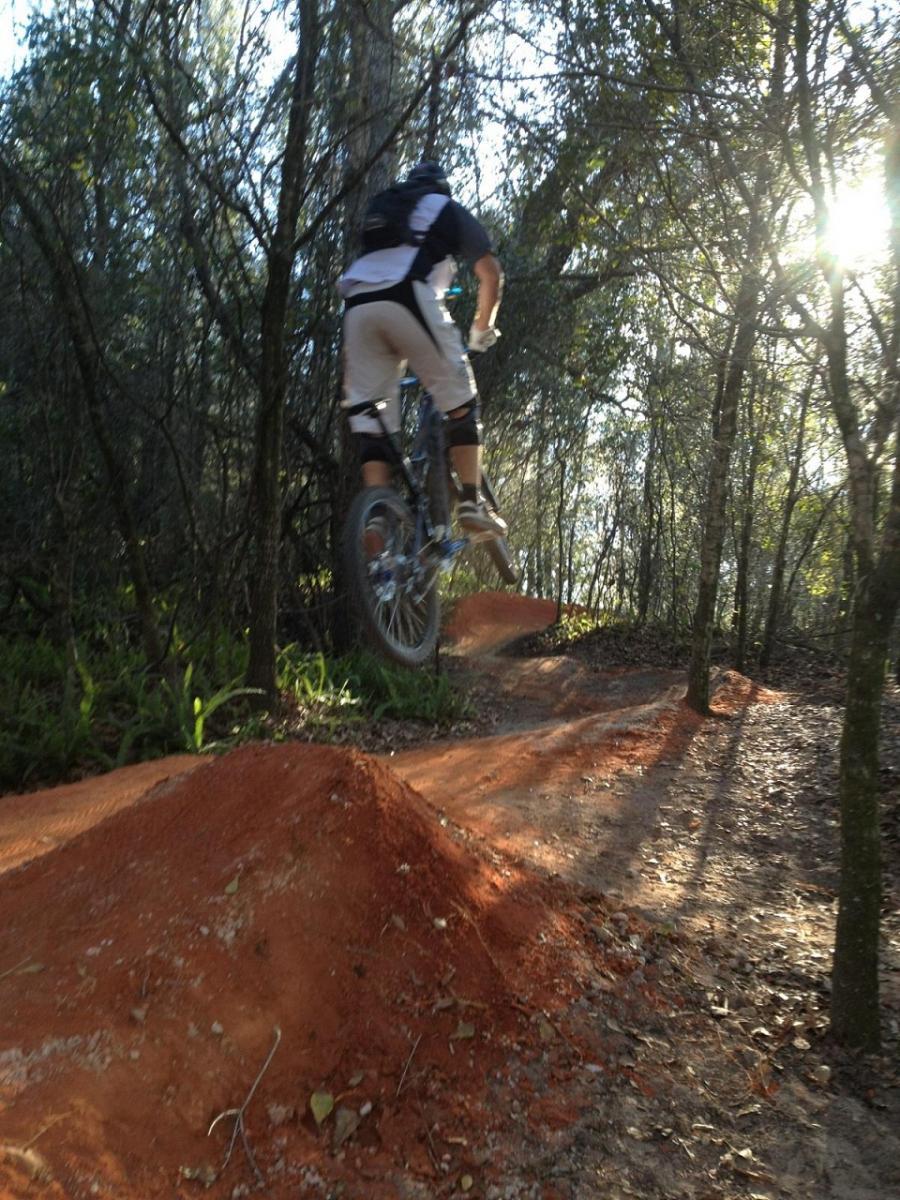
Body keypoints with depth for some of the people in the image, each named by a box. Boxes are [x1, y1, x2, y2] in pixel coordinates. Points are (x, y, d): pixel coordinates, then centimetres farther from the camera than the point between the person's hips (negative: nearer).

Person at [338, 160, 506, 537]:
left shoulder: (380, 209, 38)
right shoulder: (448, 209, 26)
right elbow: (491, 273, 18)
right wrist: (482, 329, 33)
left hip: (357, 304, 4)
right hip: (409, 297, -4)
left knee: (369, 416, 3)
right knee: (460, 400, 6)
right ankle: (471, 502, -4)